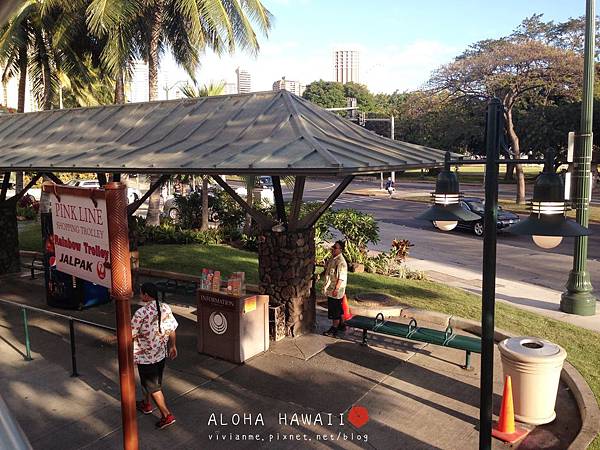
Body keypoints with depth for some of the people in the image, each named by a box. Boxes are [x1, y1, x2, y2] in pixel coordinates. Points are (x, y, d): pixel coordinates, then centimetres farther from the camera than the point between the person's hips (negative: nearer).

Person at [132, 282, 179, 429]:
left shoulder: (141, 313, -25)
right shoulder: (166, 308, -8)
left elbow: (131, 335, -18)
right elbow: (172, 330, 2)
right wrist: (173, 346, 16)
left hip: (145, 356, -7)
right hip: (161, 353, 7)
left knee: (153, 386, 5)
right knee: (150, 380, 27)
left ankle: (167, 415, 6)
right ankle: (146, 404, 46)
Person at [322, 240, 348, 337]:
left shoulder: (341, 262, -22)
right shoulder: (333, 258, 8)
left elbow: (341, 278, -23)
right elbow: (328, 271, 21)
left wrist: (336, 289, -23)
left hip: (335, 291, -10)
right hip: (330, 289, 10)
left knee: (335, 311, 0)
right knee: (339, 309, 20)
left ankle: (334, 330, 9)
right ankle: (341, 325, 32)